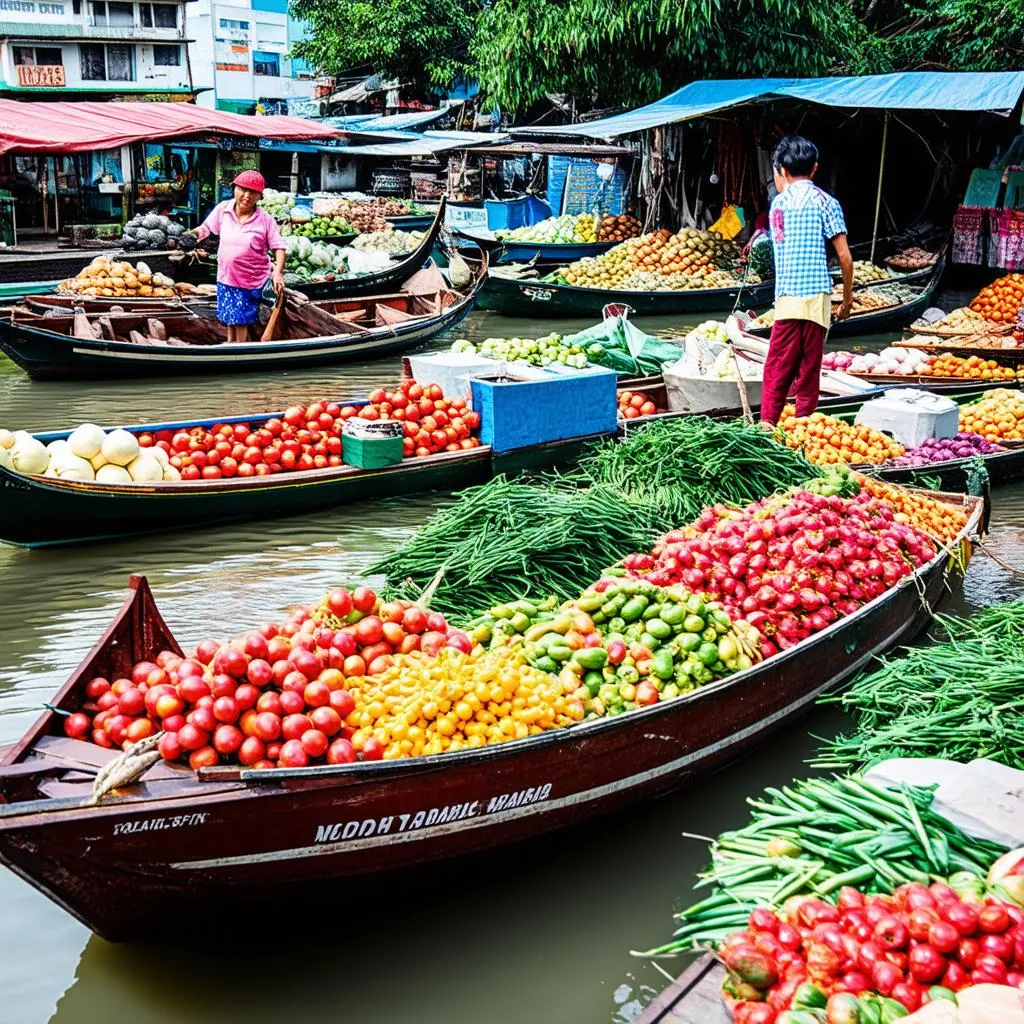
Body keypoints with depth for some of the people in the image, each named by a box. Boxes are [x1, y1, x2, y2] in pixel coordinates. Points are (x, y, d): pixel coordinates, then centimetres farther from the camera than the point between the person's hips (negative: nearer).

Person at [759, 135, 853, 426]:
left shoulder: (777, 203, 11)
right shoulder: (824, 202, 3)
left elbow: (781, 252, 13)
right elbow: (844, 256, -2)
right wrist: (847, 297, 8)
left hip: (786, 298, 1)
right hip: (817, 297, -1)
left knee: (778, 370, 4)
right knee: (809, 372, 4)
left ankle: (767, 425, -2)